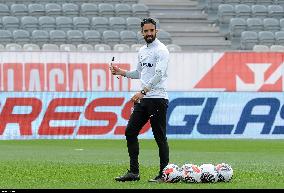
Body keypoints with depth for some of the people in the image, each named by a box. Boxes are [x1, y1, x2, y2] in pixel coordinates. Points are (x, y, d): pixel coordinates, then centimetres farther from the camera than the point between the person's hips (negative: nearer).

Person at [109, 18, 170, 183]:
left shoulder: (161, 50, -10)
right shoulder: (142, 51, 17)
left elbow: (158, 75, -22)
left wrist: (143, 92, -28)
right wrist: (121, 72, 15)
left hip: (158, 99, -9)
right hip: (143, 99, 9)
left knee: (160, 137, -5)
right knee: (130, 132, 6)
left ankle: (164, 174, 0)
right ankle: (134, 172, 10)